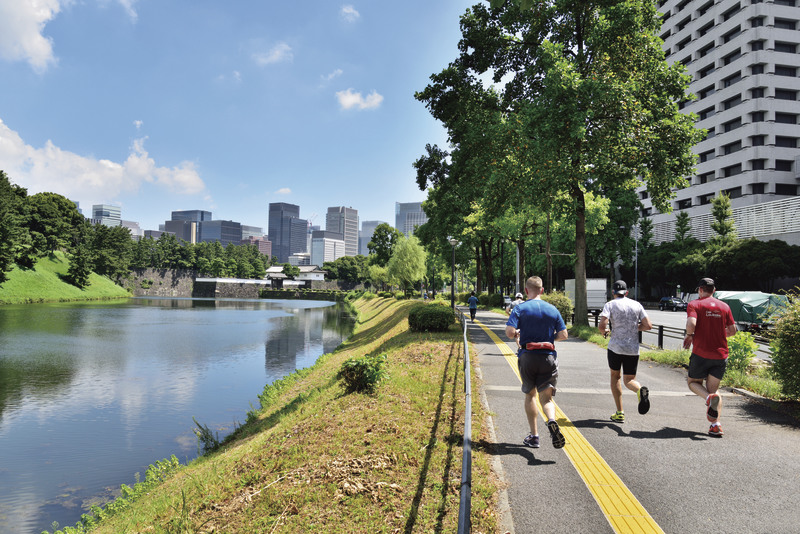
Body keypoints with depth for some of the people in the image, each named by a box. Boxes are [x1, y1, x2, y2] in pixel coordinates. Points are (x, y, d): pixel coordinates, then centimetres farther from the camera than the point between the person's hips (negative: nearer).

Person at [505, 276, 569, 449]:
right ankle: (552, 421, -28)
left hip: (527, 357, -1)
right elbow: (563, 334, 2)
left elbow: (509, 332, -15)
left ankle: (534, 436, 18)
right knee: (546, 397, 3)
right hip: (549, 357, 1)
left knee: (530, 395, 15)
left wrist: (517, 337, 7)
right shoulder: (552, 309, 5)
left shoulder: (520, 308, -4)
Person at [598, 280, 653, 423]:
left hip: (615, 346, -2)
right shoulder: (637, 305, 8)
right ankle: (641, 389, -25)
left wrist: (604, 332, 8)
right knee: (629, 379, 12)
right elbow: (648, 325, 3)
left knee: (615, 376, 16)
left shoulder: (610, 305, -2)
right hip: (633, 348, 2)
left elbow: (601, 325, -14)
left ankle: (620, 413, 13)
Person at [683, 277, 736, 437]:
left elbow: (691, 323, -21)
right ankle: (716, 424, -2)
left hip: (701, 353, -4)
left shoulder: (694, 304, -4)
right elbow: (732, 330, 11)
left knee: (693, 382, 16)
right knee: (713, 388, 12)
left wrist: (689, 335, -1)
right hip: (721, 355, 4)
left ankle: (709, 397, -16)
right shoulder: (724, 306, 9)